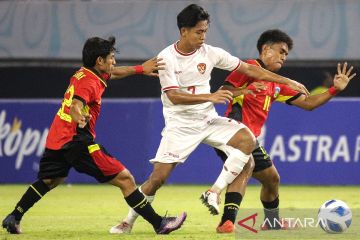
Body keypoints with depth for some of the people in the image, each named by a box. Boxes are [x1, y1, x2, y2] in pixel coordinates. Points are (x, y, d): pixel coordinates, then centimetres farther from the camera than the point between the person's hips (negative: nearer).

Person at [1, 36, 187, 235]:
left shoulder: (83, 73, 13)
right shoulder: (89, 83, -15)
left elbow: (113, 73, 31)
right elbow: (75, 106, -33)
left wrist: (141, 69, 33)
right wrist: (79, 118, -54)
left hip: (55, 139, 10)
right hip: (76, 139, -10)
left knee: (49, 181, 32)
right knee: (125, 179, -9)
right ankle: (158, 223, -13)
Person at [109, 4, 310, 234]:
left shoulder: (210, 53, -3)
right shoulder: (167, 58, -13)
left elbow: (249, 69, 1)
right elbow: (173, 96, -22)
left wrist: (287, 82, -2)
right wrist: (210, 97, -34)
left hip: (208, 120, 4)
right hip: (180, 125, -4)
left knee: (247, 139, -20)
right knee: (159, 176, -11)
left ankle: (213, 193, -13)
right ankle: (129, 221, 9)